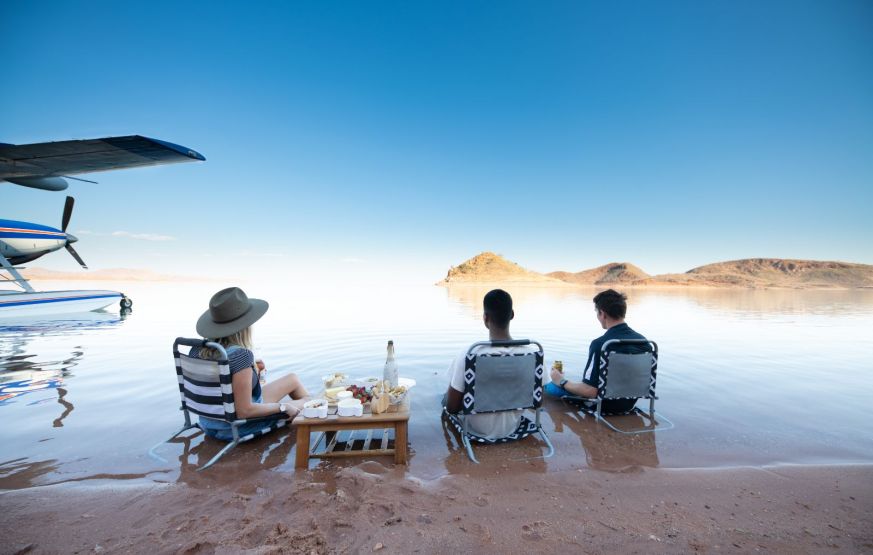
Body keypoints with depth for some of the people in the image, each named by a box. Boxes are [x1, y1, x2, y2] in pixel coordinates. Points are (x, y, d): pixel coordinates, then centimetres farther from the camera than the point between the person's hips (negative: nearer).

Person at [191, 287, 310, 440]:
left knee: (293, 379, 21)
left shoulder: (197, 349, -10)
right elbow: (244, 411, -29)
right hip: (237, 427, -7)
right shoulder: (240, 355, -33)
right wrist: (283, 407, -16)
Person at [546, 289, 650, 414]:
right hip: (630, 404, 8)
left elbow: (590, 392, -28)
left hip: (605, 406, -8)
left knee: (551, 387, 5)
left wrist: (562, 381, -12)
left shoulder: (601, 344, -28)